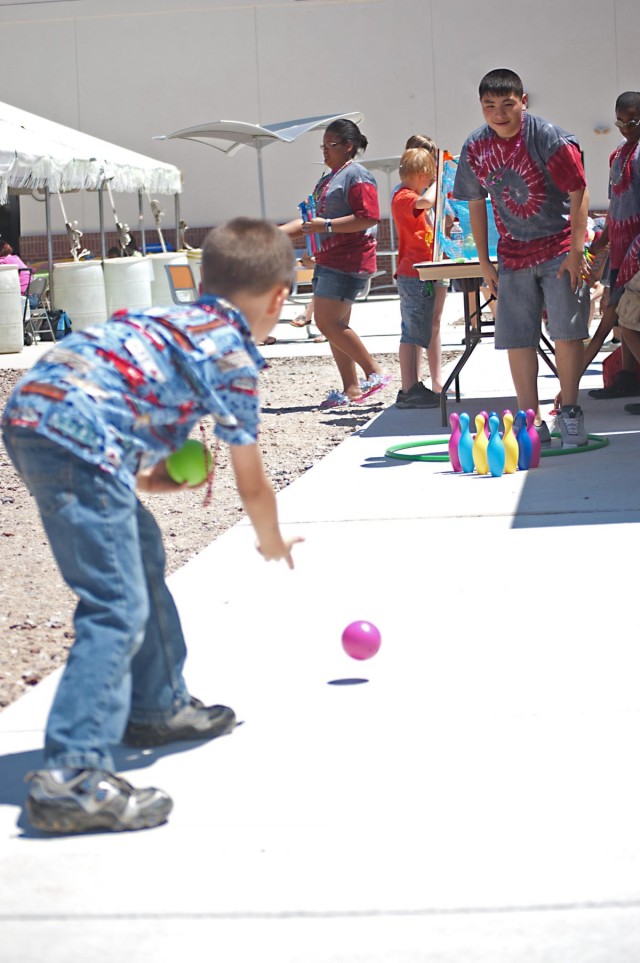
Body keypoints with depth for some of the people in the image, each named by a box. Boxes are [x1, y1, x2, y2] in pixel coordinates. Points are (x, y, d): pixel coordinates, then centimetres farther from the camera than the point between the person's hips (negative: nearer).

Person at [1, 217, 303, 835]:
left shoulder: (171, 320, 27)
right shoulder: (235, 356, 4)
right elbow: (252, 486, 12)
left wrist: (145, 476, 20)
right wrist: (273, 543, 30)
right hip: (78, 442, -10)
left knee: (140, 551, 26)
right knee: (117, 610, -9)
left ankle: (156, 708, 40)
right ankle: (73, 775, -17)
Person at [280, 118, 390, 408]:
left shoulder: (357, 176, -10)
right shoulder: (328, 178, 21)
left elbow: (369, 218, -20)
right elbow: (312, 219, 27)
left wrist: (326, 225, -22)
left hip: (347, 262, -10)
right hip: (328, 261, 10)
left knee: (328, 323, -14)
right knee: (335, 326, 7)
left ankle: (375, 372, -7)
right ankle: (351, 389, 10)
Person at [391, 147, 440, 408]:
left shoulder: (406, 196, 20)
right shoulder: (404, 197, -12)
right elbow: (426, 201, -33)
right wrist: (437, 184, -16)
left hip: (413, 276, 11)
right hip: (414, 276, -11)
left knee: (415, 334, 12)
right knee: (413, 334, -9)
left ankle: (412, 388, 17)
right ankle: (409, 391, -9)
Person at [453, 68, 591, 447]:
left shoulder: (549, 138, -15)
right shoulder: (476, 148, -1)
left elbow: (579, 192, -13)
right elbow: (476, 204, 10)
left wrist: (576, 251, -16)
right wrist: (484, 262, 9)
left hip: (559, 249, -4)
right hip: (513, 255, 4)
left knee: (567, 331, -6)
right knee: (518, 339, 2)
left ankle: (570, 412, 6)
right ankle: (532, 420, 8)